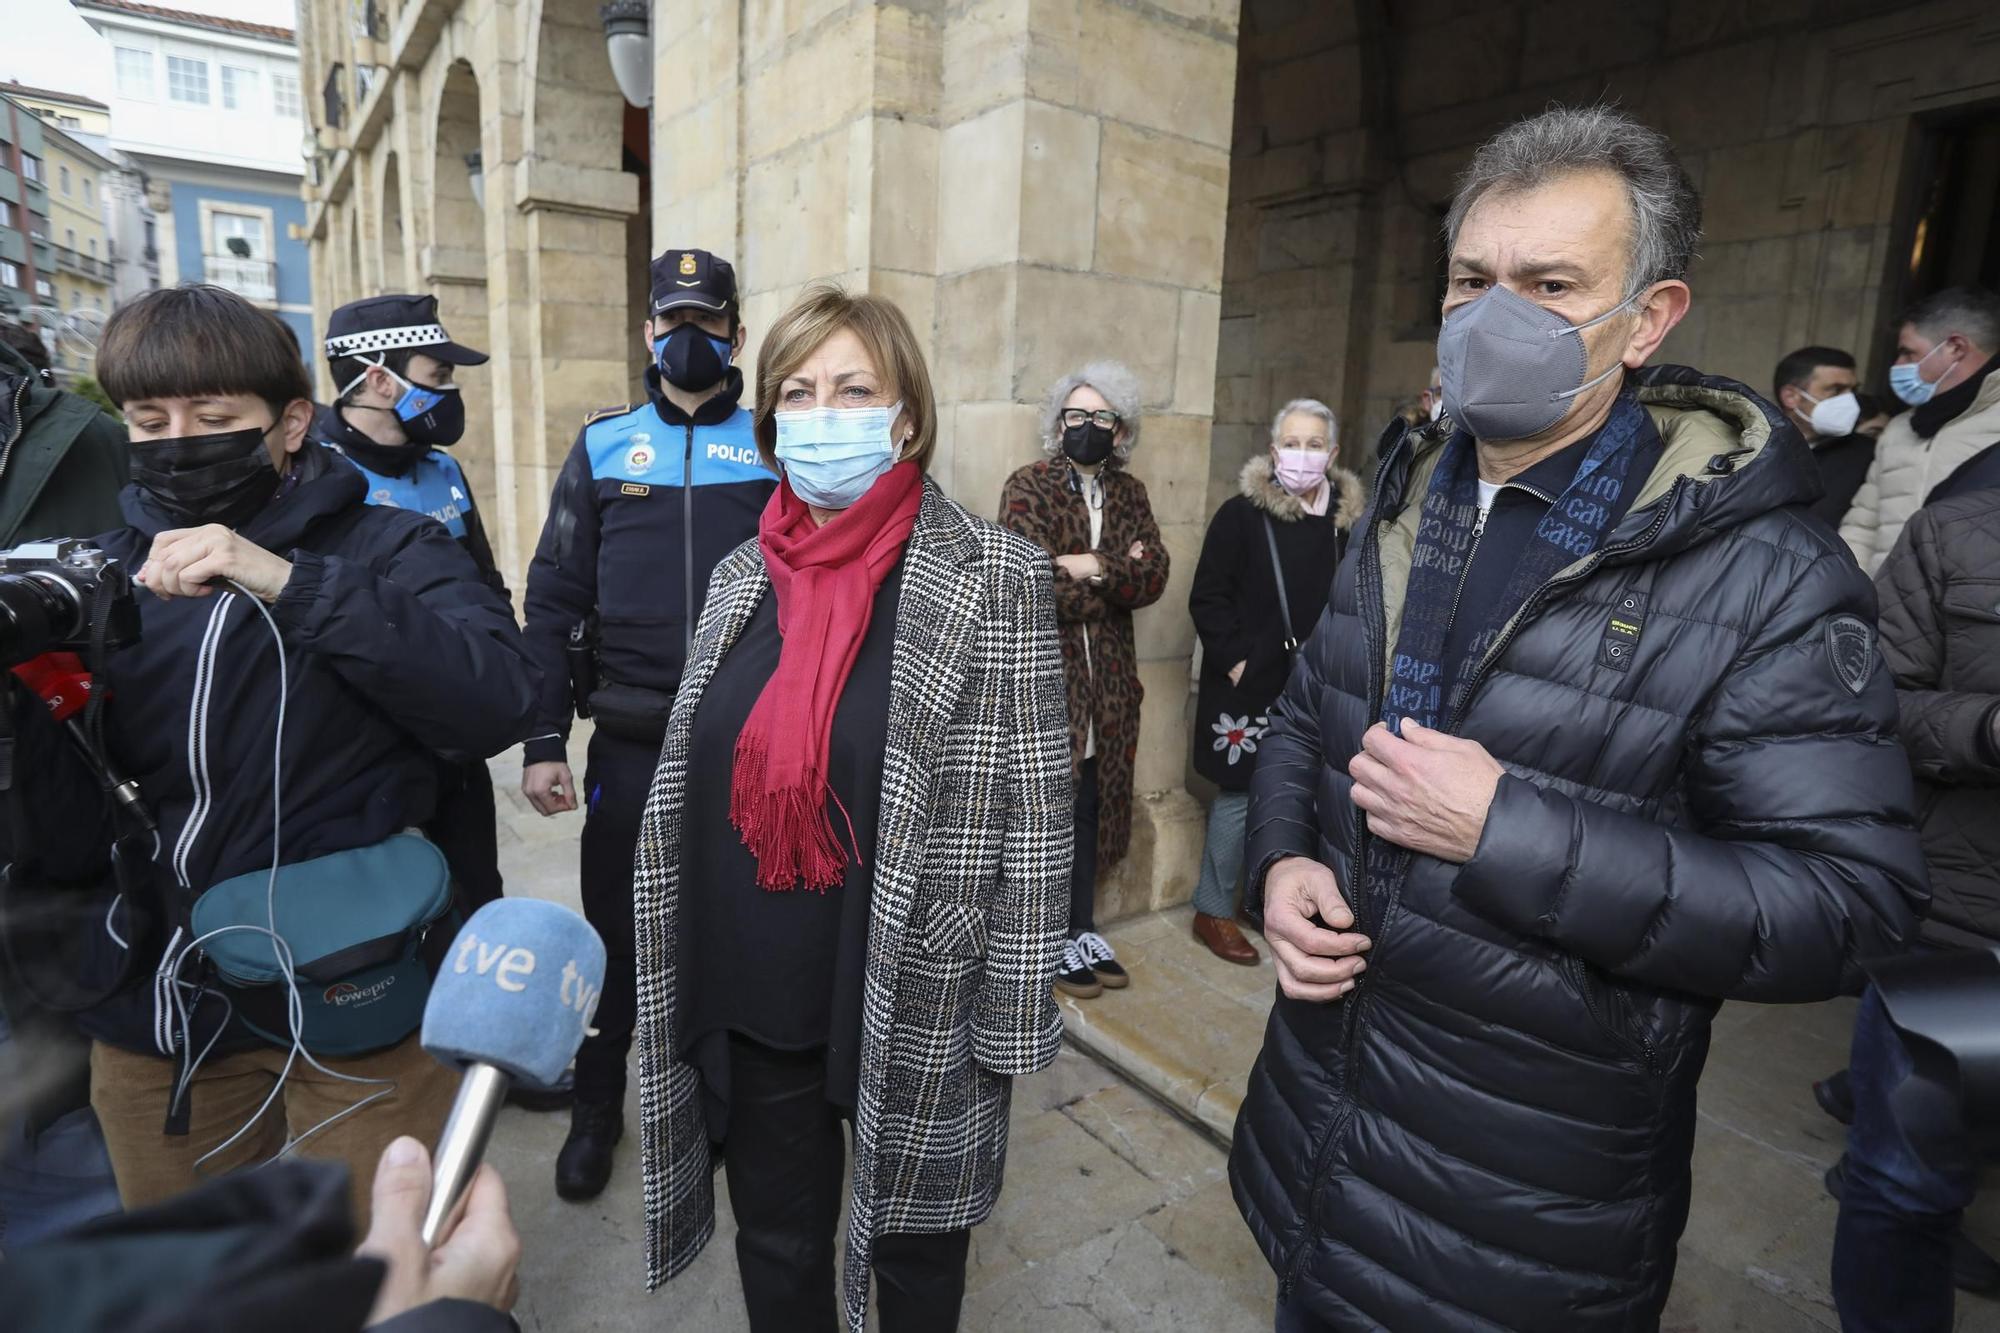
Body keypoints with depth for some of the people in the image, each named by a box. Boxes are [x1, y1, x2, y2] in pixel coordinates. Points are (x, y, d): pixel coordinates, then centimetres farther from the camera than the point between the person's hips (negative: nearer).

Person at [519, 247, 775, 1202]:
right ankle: (596, 1107, 37)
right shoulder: (604, 445, 5)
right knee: (616, 934, 13)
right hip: (631, 747, 1)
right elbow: (555, 599, 4)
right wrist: (542, 741, -1)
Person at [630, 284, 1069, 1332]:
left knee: (913, 1245, 21)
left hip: (912, 1007, -4)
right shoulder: (742, 576, 2)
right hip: (750, 1001, 4)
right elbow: (693, 785, 10)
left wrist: (1011, 1016, -11)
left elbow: (1030, 812, -12)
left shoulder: (994, 579, -13)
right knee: (775, 1242, 24)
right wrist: (684, 970, 12)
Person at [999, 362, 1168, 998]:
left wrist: (1091, 569, -19)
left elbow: (1154, 576, -2)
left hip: (1108, 679, 5)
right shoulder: (1027, 487, -5)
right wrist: (1120, 576, -10)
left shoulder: (1130, 494, 11)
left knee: (1092, 806, 12)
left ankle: (1082, 930, 27)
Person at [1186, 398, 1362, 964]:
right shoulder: (1242, 513, -5)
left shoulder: (1351, 518, 6)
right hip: (1251, 684, -4)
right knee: (1240, 795, 2)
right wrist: (1233, 658, -13)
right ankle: (1213, 911, 18)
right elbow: (1207, 598, -7)